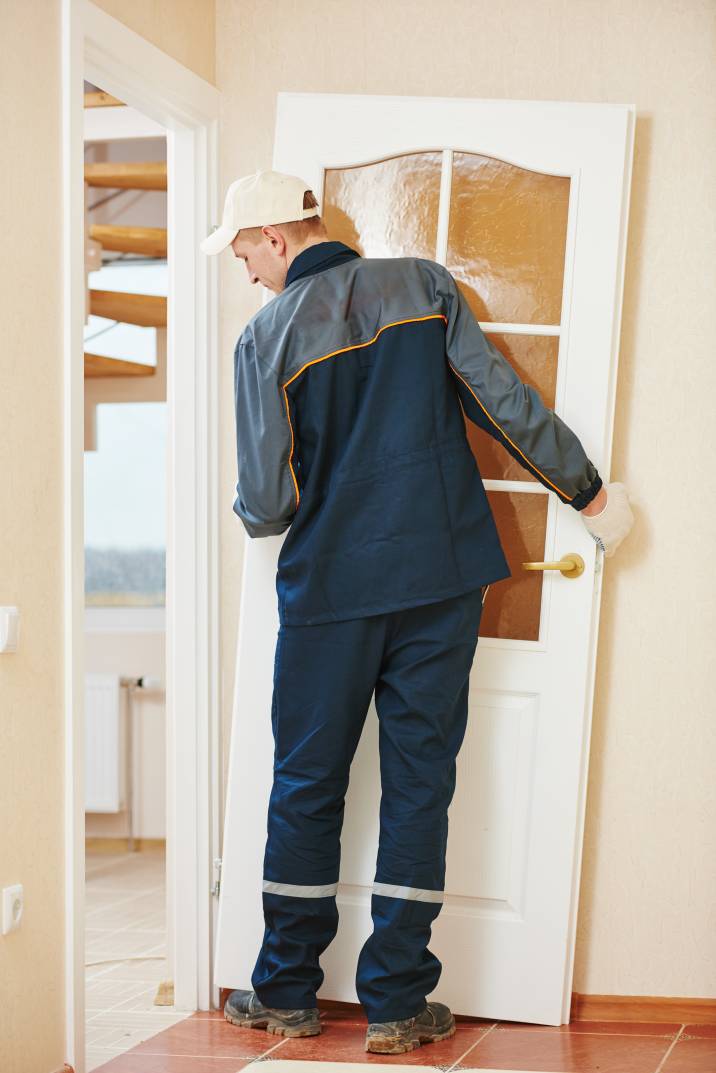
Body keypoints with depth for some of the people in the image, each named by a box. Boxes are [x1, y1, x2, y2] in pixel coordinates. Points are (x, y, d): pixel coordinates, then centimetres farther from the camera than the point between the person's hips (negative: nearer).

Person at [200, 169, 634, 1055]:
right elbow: (507, 404, -2)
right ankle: (395, 1004, 18)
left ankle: (286, 991, 25)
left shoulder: (266, 337, -6)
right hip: (443, 581, 2)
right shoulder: (423, 285, 1)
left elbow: (269, 503, -8)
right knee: (418, 783, 8)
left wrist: (247, 514, 16)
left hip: (329, 589, -2)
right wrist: (587, 491, 8)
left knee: (306, 785, 12)